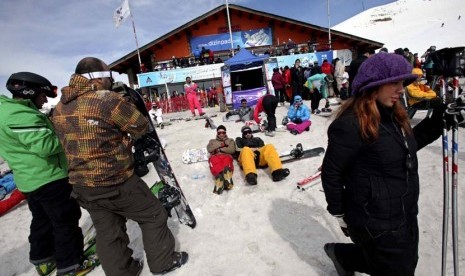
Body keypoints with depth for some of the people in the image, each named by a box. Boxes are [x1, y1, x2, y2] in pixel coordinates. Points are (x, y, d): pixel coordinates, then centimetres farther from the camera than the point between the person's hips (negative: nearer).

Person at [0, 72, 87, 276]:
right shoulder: (21, 115, -22)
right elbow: (45, 145, -29)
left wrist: (55, 129, 8)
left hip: (30, 180, 10)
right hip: (49, 179, -10)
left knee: (42, 219, 23)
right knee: (66, 221, 3)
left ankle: (42, 259, 38)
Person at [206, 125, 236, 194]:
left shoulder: (230, 140, 34)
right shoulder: (212, 141, 37)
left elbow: (232, 150, 12)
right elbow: (209, 149, 13)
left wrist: (220, 149, 5)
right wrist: (220, 144, 8)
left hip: (226, 156, 0)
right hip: (215, 156, 0)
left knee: (227, 161, -40)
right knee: (214, 161, -40)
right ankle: (220, 175, -70)